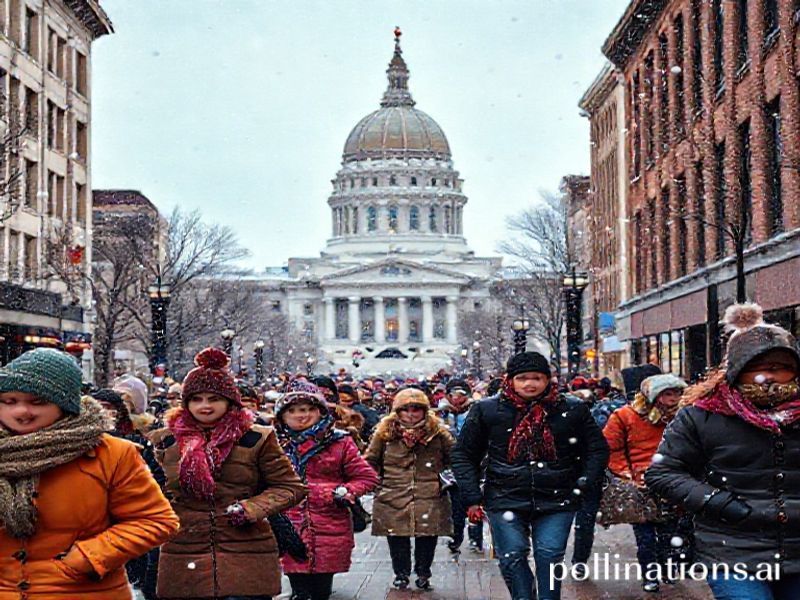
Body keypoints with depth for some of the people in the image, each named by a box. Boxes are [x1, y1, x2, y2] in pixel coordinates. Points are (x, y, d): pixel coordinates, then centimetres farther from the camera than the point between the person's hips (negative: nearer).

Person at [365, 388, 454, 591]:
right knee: (397, 541, 5)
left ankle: (423, 574, 23)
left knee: (427, 539, 4)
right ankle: (401, 574, 24)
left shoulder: (438, 432, 3)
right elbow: (370, 462, 12)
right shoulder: (385, 432, 2)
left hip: (430, 499, 0)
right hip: (393, 499, 0)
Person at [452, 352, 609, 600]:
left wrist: (582, 486, 0)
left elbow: (597, 449, 10)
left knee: (550, 557, -2)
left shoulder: (573, 409, 2)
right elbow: (464, 455, 6)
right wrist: (472, 498, 0)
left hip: (556, 501, 0)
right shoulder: (487, 410, 0)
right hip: (506, 500, 0)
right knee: (512, 557, -2)